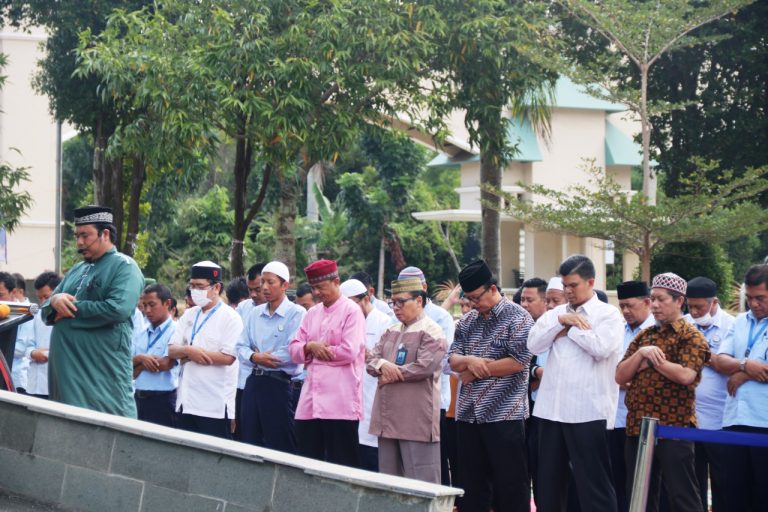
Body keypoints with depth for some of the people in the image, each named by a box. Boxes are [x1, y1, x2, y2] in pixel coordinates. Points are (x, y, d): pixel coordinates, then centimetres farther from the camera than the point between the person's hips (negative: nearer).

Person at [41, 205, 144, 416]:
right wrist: (55, 300, -5)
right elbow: (46, 311, 20)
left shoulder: (124, 266, -4)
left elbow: (118, 309, -21)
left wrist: (72, 308, -11)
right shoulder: (77, 270, 21)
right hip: (67, 369, 8)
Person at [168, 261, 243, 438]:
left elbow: (228, 357, -16)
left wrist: (187, 354, -9)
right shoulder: (189, 315, 14)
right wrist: (189, 351, -14)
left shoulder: (230, 317, -5)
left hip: (215, 404, -6)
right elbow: (171, 350, 9)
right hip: (187, 401, 6)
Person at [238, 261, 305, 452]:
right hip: (254, 382, 6)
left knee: (280, 446, -2)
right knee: (249, 441, 10)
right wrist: (255, 357, -11)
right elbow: (241, 346, 10)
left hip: (278, 384, -6)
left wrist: (262, 358, -7)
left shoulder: (296, 313, -7)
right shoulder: (255, 313, 13)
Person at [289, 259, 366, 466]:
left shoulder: (351, 311, -3)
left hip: (340, 404, -7)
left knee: (341, 464, -3)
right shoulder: (312, 314, 18)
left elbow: (349, 351, -14)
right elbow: (294, 350, 15)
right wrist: (310, 346, -7)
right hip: (310, 403, 7)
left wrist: (314, 350, -3)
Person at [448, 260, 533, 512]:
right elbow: (453, 359, 9)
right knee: (471, 484, 11)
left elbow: (518, 362, -16)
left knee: (510, 485, -2)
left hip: (503, 416, -6)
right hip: (468, 415, 6)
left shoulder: (517, 318, -6)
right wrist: (469, 361, -14)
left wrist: (475, 371, -9)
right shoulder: (467, 321, 13)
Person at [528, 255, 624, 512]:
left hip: (588, 411, -6)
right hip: (551, 409, 6)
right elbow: (534, 344, 4)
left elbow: (601, 348, -17)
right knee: (549, 482, 11)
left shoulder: (608, 314, -1)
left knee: (593, 483, -2)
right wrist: (561, 321, -7)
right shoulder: (556, 313, 16)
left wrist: (571, 328, -5)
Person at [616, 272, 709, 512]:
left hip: (674, 429, -7)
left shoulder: (691, 336, -5)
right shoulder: (643, 336, 15)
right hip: (637, 428, 7)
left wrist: (652, 359, -9)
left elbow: (685, 375, -21)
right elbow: (620, 376, 8)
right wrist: (641, 354, -8)